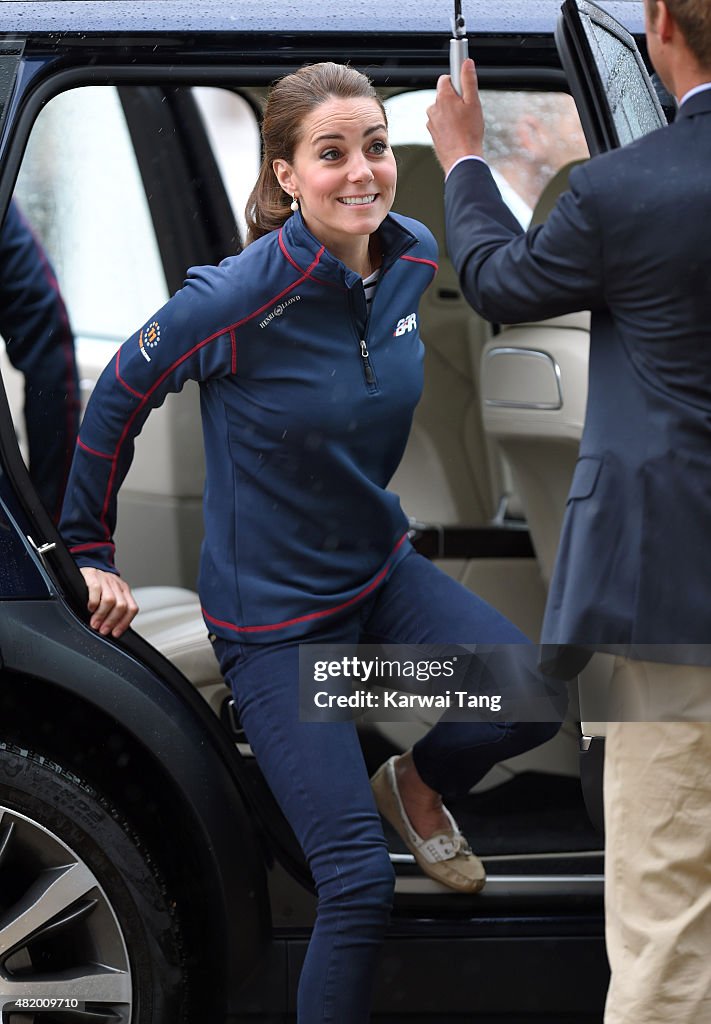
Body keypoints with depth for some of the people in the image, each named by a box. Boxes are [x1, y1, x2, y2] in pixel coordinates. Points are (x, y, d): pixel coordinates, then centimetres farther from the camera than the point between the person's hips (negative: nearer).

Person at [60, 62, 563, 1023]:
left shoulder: (410, 256, -6)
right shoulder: (244, 294, -24)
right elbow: (120, 396, -10)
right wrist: (91, 550, -2)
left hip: (379, 568, 6)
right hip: (274, 610, -6)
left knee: (527, 693, -18)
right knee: (361, 885, -10)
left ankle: (418, 783, 15)